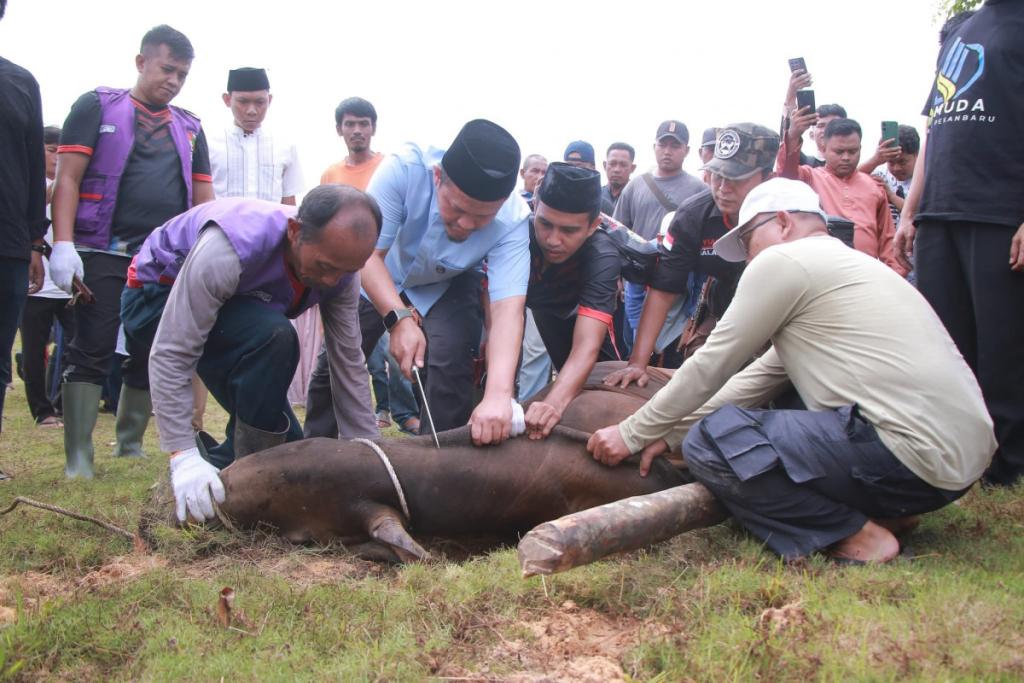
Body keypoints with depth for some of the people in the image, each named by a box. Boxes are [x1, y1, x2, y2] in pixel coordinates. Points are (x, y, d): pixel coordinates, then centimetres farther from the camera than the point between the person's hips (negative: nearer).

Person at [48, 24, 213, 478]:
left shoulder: (189, 128, 17)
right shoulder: (98, 106, 5)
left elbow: (204, 200, 16)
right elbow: (68, 178, -3)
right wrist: (62, 244, -14)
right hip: (103, 254, -4)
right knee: (91, 355, -5)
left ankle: (130, 449, 21)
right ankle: (78, 462, -2)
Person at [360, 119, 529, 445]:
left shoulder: (513, 220, -34)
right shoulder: (404, 169, -36)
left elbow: (507, 308, -41)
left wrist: (498, 395, -55)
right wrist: (400, 318, -47)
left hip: (447, 287, 0)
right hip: (381, 278, 1)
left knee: (450, 363, -21)